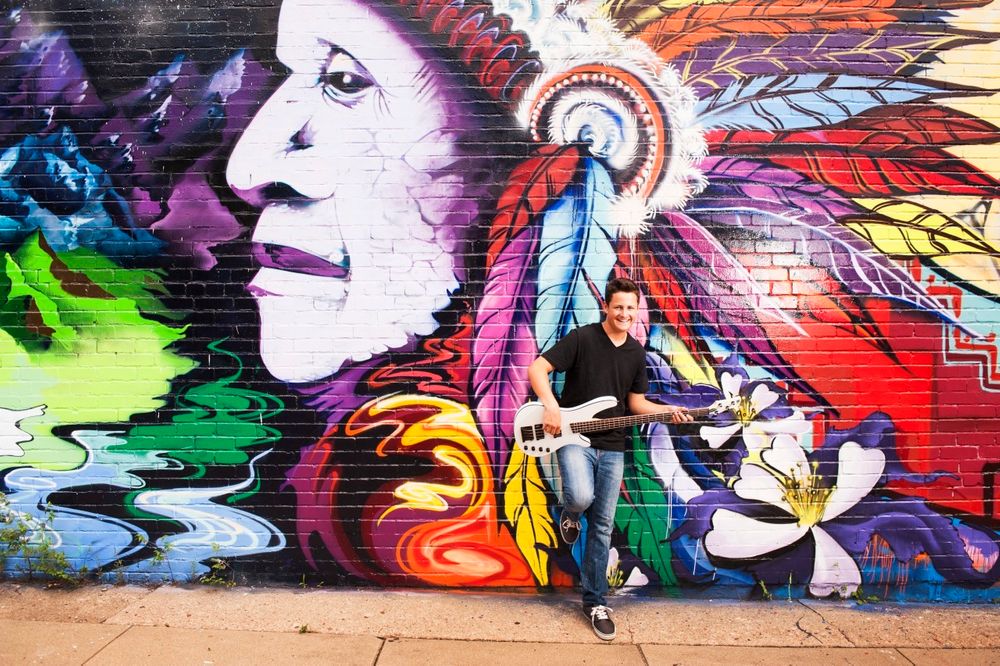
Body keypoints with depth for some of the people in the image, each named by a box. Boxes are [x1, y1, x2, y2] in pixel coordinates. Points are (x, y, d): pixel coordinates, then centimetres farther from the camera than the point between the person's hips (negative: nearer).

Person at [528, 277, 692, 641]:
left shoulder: (637, 353, 8)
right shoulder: (581, 338, -9)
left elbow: (636, 403, 14)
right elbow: (536, 369, -12)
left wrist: (668, 410, -4)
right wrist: (551, 407, -26)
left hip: (612, 447, 4)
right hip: (574, 438, -4)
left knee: (602, 527, 7)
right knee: (581, 496, -31)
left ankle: (595, 601, 23)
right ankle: (569, 513, 8)